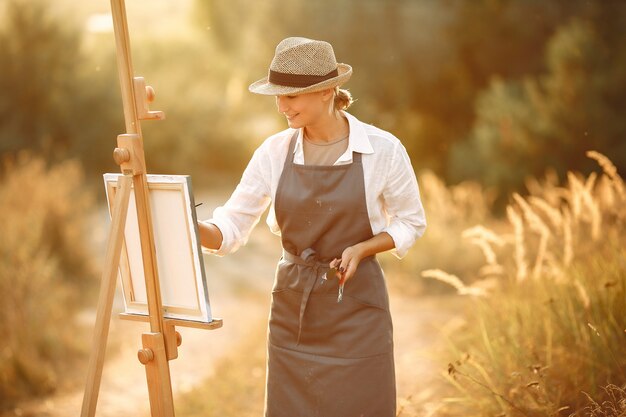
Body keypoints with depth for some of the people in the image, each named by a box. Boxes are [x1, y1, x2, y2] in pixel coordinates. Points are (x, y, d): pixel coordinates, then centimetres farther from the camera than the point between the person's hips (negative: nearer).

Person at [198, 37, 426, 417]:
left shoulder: (383, 149, -10)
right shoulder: (275, 151, -2)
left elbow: (411, 223, 2)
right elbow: (232, 228, -1)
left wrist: (360, 249, -16)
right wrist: (189, 227, -22)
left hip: (355, 306, -3)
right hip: (292, 306, 3)